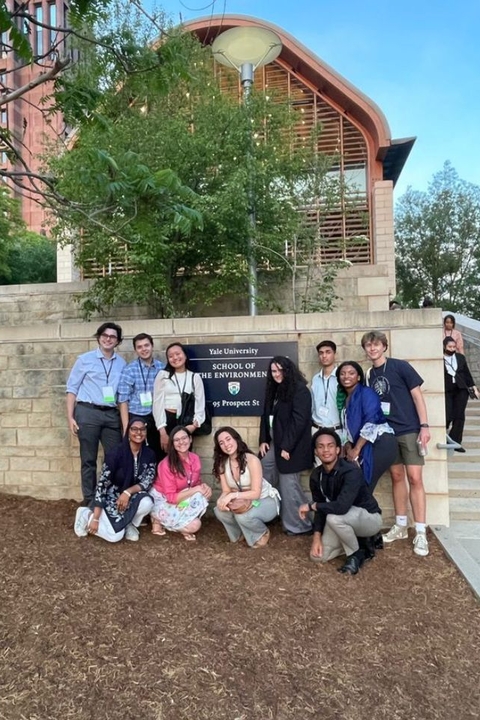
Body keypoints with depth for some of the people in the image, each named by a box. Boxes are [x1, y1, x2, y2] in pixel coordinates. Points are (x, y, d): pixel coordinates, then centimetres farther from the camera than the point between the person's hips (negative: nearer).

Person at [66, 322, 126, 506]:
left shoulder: (122, 364, 9)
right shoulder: (85, 359, 2)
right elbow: (72, 388, 2)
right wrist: (70, 417, -6)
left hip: (111, 415, 3)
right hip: (87, 412, -3)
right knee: (89, 459, 5)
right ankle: (89, 499, 18)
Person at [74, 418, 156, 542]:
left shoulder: (149, 455, -7)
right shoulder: (116, 453, -19)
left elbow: (147, 482, -9)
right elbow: (102, 484, -19)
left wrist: (128, 492, -29)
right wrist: (95, 518, -20)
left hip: (132, 497, 3)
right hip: (111, 498, -3)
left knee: (147, 503, -31)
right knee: (116, 536, -22)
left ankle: (129, 524, 1)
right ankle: (87, 515, 6)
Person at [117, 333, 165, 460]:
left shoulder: (162, 368, 3)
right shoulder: (129, 370, -5)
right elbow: (123, 400, -6)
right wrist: (126, 428, -11)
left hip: (157, 419, 3)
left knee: (159, 455, 9)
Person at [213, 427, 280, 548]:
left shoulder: (251, 460, -26)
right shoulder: (222, 463, -8)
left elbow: (256, 493, -25)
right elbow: (226, 491, -7)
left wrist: (233, 495, -37)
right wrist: (221, 500, -30)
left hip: (266, 500, -5)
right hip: (244, 501, 5)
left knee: (243, 516, -32)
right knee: (219, 511, -21)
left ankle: (262, 533, 2)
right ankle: (239, 533, 10)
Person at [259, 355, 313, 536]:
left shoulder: (300, 391, -10)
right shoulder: (273, 390, 14)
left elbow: (298, 421, -17)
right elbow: (266, 416, 16)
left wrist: (287, 446, -18)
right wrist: (263, 440, 6)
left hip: (290, 447, -8)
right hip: (273, 444, 8)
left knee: (288, 486, -2)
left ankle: (298, 526, 13)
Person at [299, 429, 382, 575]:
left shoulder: (351, 471, -30)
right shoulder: (316, 476, -8)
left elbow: (342, 507, -41)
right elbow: (322, 508, 1)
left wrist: (311, 506, -27)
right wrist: (317, 537, -12)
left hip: (369, 518, -7)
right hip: (345, 521, 7)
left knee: (334, 517, -36)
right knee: (317, 555, -4)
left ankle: (357, 553, -7)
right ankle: (359, 541, 14)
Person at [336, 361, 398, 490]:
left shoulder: (366, 393, -6)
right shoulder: (345, 399, 16)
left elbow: (371, 422, -17)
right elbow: (348, 427, 18)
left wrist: (356, 450, -16)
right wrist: (348, 445, 0)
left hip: (381, 443, -7)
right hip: (366, 447, 7)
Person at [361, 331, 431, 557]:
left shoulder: (401, 366, -8)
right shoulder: (369, 375, 5)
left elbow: (417, 395, -8)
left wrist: (424, 425, -13)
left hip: (409, 430, -4)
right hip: (386, 433, 5)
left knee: (415, 478, -6)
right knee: (397, 477, 12)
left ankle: (420, 533, 3)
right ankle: (401, 526, 24)